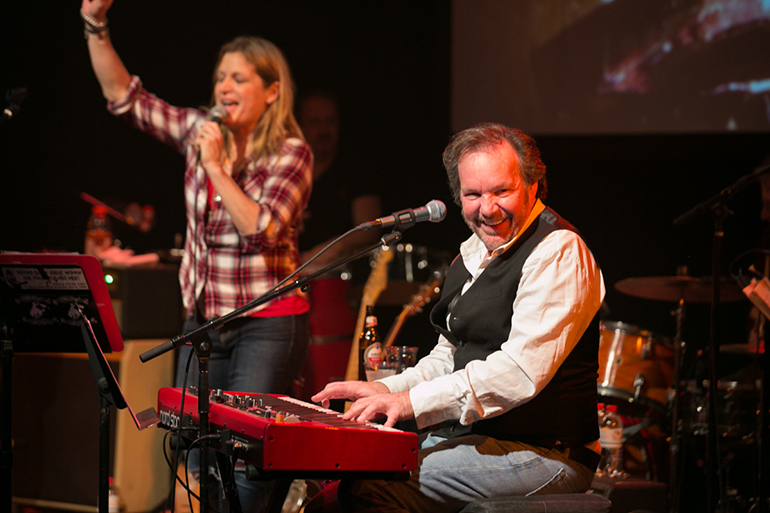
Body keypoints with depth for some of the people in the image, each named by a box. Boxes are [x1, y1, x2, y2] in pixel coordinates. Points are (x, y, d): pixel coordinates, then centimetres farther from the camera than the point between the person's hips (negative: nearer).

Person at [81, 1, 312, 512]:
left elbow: (261, 228, -21)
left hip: (268, 322, -6)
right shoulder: (201, 132, 7)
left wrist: (215, 166, -18)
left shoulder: (292, 154, -8)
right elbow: (124, 95, 7)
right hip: (204, 319, 6)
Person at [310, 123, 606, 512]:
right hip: (467, 436, 9)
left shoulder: (558, 252, -13)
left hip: (542, 452, -9)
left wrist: (414, 401, -24)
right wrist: (387, 390, 6)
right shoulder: (473, 254, 17)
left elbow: (522, 371, -23)